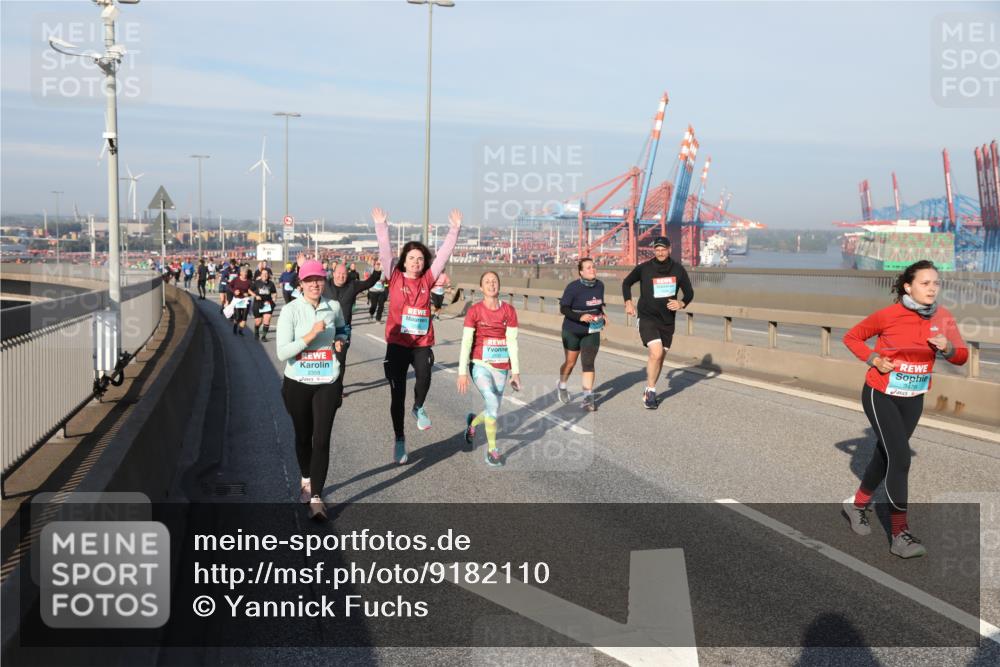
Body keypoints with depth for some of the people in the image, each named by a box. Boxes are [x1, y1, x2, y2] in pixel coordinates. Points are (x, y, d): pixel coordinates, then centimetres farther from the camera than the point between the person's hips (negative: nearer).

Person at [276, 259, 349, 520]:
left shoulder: (334, 307, -2)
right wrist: (310, 335, -26)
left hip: (328, 383, 1)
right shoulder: (290, 310, -12)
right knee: (303, 436, 17)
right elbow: (282, 352, -18)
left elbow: (342, 329, 21)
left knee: (322, 439, -6)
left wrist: (340, 340, -1)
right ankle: (306, 480, 42)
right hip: (297, 383, -1)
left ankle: (316, 497, 0)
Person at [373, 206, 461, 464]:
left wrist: (454, 229, -1)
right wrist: (381, 225, -14)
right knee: (397, 394, 4)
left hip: (422, 343, 0)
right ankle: (399, 439, 21)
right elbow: (385, 252, -6)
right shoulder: (395, 278, 3)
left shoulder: (427, 279, 6)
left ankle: (419, 408, 2)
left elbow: (444, 254, 4)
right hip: (397, 343, 0)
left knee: (424, 375, -30)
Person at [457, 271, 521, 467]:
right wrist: (462, 372, -9)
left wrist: (515, 372, -3)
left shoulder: (509, 311, 0)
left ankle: (473, 421, 43)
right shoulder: (474, 311, -5)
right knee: (493, 404, -20)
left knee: (493, 410, 8)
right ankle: (492, 449, -2)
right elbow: (466, 342, -6)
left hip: (501, 368, 3)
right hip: (480, 365, -3)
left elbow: (512, 342, -1)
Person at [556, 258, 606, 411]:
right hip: (572, 331, -3)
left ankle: (588, 397, -2)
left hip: (592, 332, 3)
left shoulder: (600, 285, -2)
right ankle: (561, 386, 39)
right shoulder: (573, 287, -17)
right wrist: (580, 317, -30)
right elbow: (563, 308, -18)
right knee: (570, 362, 11)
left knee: (588, 363, -5)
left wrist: (602, 314, 5)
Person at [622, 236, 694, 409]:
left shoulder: (678, 269, 0)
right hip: (647, 318, -4)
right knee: (656, 353, -21)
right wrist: (628, 302, 1)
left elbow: (689, 291, 9)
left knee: (661, 357, 12)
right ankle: (650, 391, -5)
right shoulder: (644, 268, -7)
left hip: (668, 320, 4)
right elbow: (626, 283, 11)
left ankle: (649, 391, 30)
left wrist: (682, 303, -10)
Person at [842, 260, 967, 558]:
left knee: (886, 455, 18)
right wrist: (874, 360, -17)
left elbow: (961, 356, 1)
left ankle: (858, 503, 41)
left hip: (913, 399, 5)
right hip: (881, 396, -5)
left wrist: (948, 348, -21)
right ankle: (900, 534, -8)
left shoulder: (942, 318, -6)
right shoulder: (888, 315, -17)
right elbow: (851, 337, -3)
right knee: (900, 458, -14)